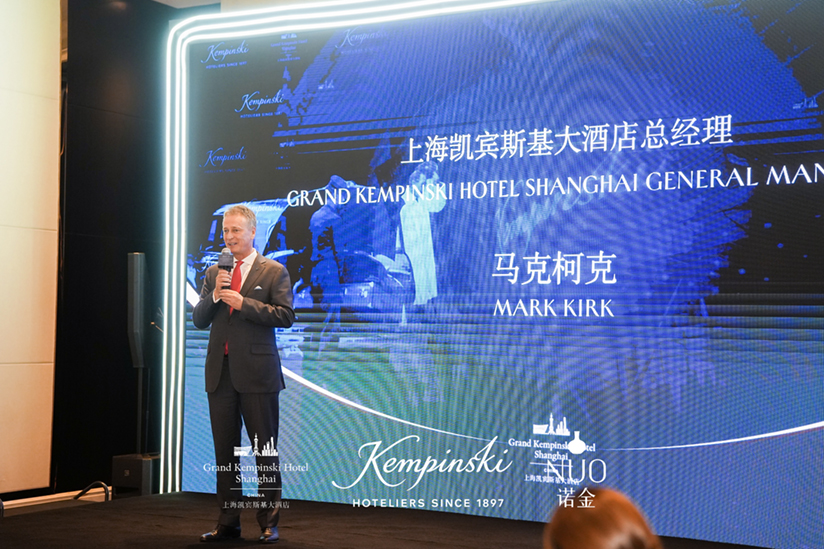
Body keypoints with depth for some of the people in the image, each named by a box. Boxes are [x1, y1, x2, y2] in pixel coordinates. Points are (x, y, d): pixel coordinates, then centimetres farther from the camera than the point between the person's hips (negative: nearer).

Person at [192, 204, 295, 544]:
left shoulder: (274, 272, 1)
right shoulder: (214, 273, 13)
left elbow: (286, 315, -10)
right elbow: (198, 321, 9)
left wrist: (243, 303, -15)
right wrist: (215, 294, -8)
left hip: (256, 373, -4)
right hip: (220, 372, 5)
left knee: (266, 450, 0)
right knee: (224, 450, 9)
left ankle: (269, 523, 9)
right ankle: (227, 522, 18)